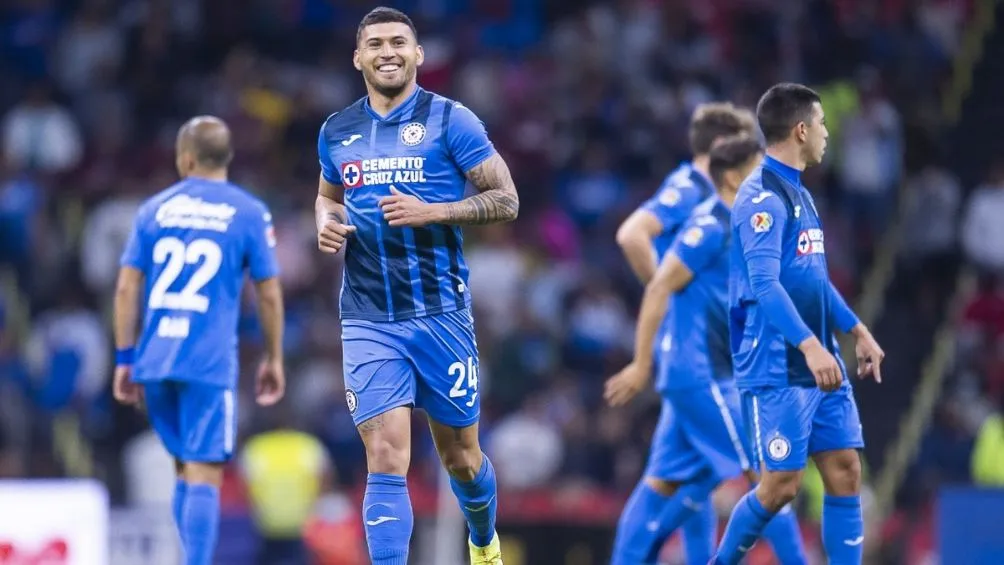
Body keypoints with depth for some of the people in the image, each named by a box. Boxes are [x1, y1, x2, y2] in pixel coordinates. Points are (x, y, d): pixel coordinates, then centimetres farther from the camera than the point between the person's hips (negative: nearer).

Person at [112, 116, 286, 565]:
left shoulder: (155, 209, 9)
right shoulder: (249, 213, 1)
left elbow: (127, 288, 6)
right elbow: (269, 294, 2)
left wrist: (124, 359, 11)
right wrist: (273, 359, 13)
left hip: (155, 360, 4)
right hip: (210, 363, -4)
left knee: (186, 469, 18)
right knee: (204, 476, -6)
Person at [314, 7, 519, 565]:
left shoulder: (450, 120, -3)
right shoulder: (336, 132, 10)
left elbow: (505, 200, -4)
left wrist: (431, 212, -18)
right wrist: (327, 222, 3)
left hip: (440, 314, -2)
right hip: (368, 323, 2)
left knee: (460, 457, 12)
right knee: (385, 461, -12)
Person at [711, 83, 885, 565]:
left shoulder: (798, 194, 16)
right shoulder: (763, 198, -14)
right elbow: (764, 283, -25)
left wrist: (856, 330, 25)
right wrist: (809, 345, -33)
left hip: (819, 367, 9)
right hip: (777, 370, -9)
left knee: (845, 471, 2)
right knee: (781, 484, -6)